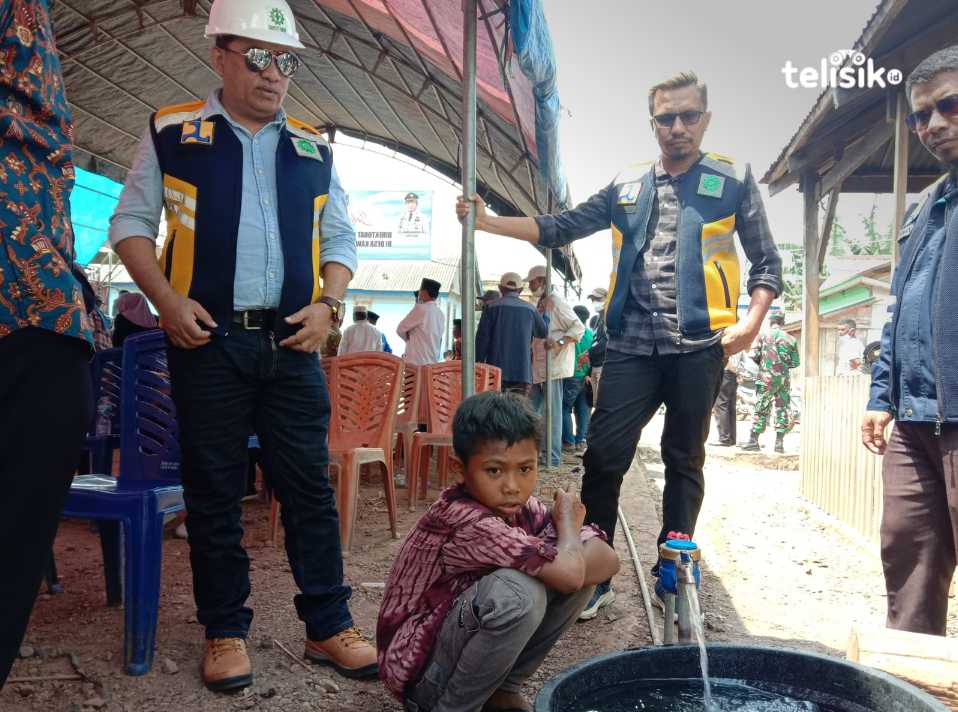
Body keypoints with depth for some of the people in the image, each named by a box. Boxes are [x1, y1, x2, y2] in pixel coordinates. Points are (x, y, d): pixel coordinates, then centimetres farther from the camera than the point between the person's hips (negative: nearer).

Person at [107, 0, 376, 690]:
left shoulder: (313, 149, 12)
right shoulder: (172, 133, 6)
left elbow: (340, 236, 15)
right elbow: (132, 221, 7)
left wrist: (329, 303, -2)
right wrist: (167, 300, -8)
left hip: (292, 342, 2)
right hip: (208, 341, -1)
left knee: (310, 486, 4)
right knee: (214, 490, 5)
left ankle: (329, 625, 16)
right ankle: (226, 631, 19)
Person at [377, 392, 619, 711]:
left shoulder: (522, 508, -6)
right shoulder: (464, 521, -29)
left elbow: (607, 559, -10)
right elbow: (568, 573, -35)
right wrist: (568, 521, -14)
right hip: (418, 666, -7)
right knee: (520, 593, -33)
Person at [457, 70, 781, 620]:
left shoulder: (733, 182, 7)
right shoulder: (626, 188, 14)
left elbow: (767, 263, 7)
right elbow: (560, 229, 12)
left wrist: (750, 323, -9)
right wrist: (489, 221, 1)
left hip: (698, 346, -2)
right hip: (632, 344, 2)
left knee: (684, 461, 8)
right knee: (603, 455, -4)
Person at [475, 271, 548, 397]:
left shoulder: (492, 307, 1)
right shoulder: (530, 309, 8)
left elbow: (482, 337, -3)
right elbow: (543, 333, 21)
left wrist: (479, 363, 2)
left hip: (497, 369, -2)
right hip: (522, 372, 2)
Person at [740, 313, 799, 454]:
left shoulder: (763, 336, -3)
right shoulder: (791, 339, 4)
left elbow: (754, 355, -8)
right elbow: (796, 362, 5)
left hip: (766, 377, -2)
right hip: (784, 378, 2)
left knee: (761, 408, 2)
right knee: (782, 408, 7)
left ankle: (753, 440, 1)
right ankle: (779, 442, 6)